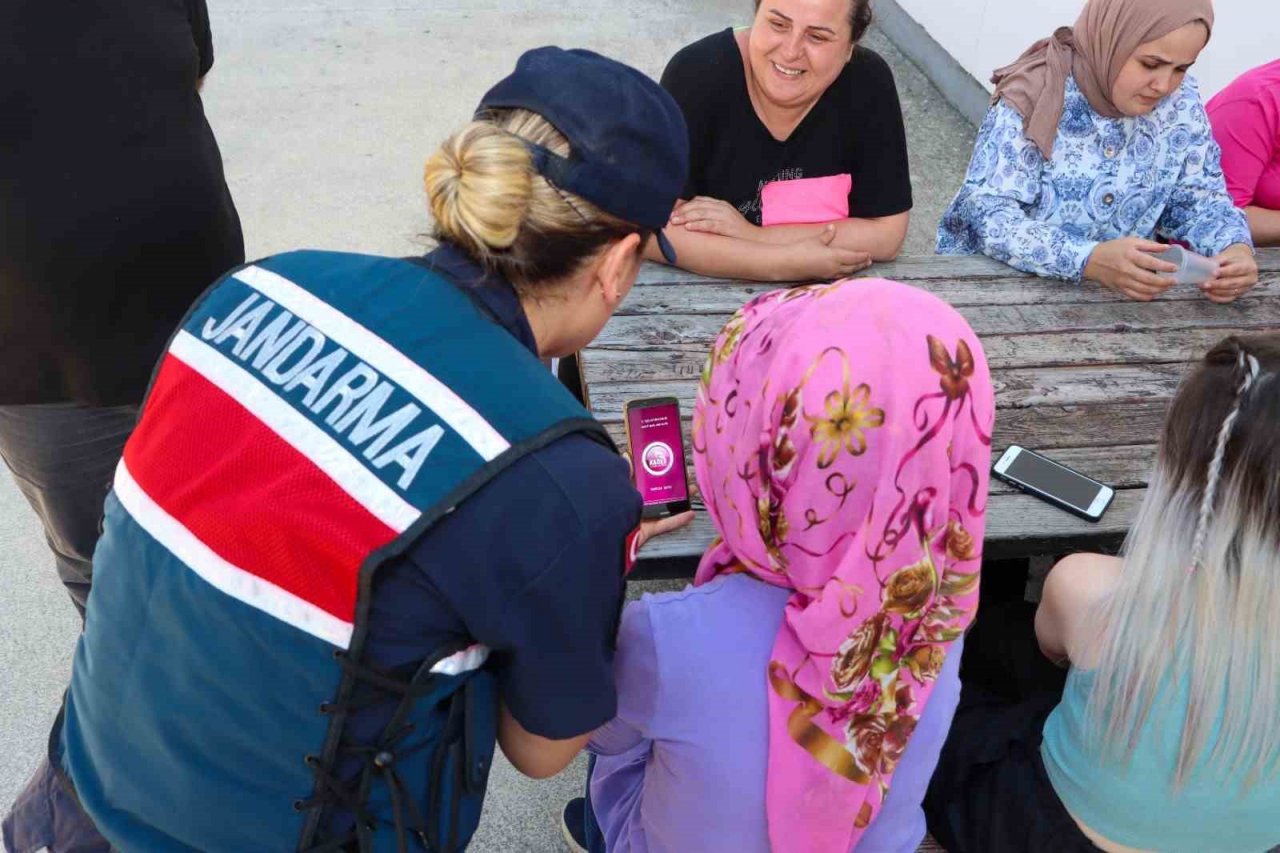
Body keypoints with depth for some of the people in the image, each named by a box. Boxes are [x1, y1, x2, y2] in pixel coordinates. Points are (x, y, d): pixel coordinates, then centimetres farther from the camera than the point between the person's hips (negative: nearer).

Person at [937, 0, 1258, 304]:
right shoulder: (1033, 96, -18)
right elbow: (988, 215, -25)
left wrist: (1236, 248, -16)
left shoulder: (1181, 102, -3)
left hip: (1113, 297, 4)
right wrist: (1090, 260, -39)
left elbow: (1199, 200, 6)